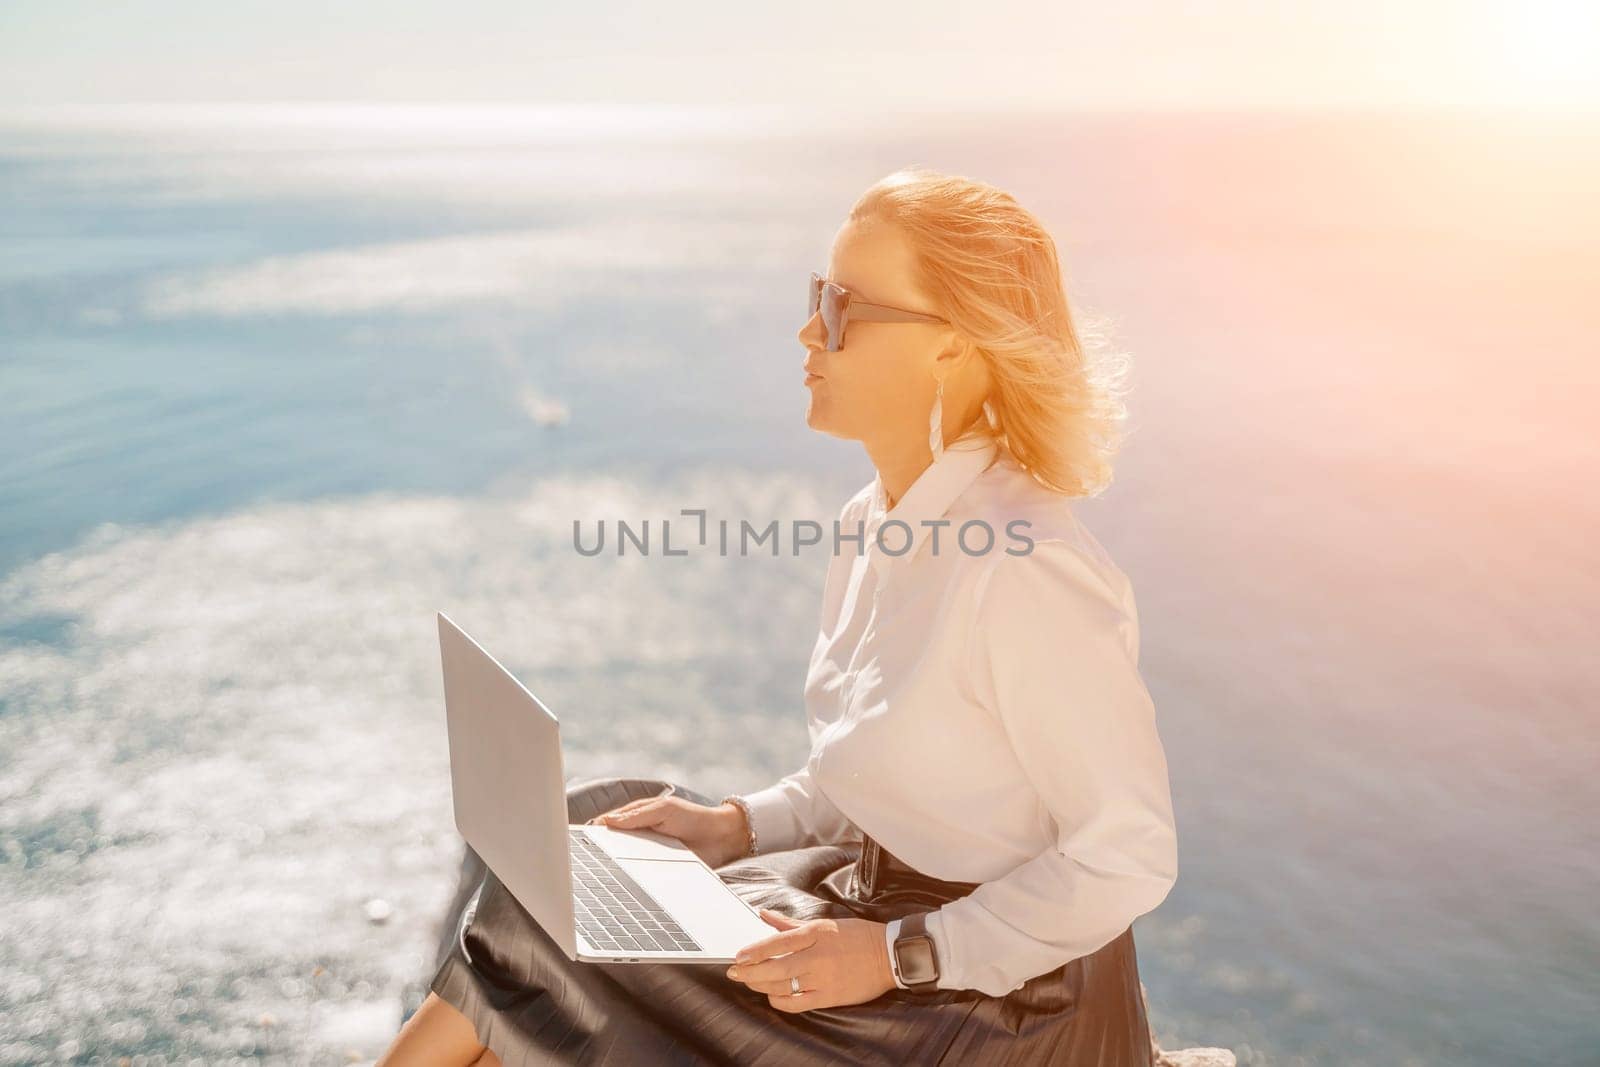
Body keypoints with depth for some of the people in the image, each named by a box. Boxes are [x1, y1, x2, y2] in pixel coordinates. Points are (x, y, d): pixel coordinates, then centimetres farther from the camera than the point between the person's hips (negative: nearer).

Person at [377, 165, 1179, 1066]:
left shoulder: (1023, 570, -26)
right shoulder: (876, 525, 2)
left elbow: (1129, 855, -21)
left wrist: (900, 955, -21)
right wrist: (741, 824, 1)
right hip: (870, 900, 8)